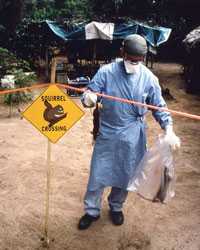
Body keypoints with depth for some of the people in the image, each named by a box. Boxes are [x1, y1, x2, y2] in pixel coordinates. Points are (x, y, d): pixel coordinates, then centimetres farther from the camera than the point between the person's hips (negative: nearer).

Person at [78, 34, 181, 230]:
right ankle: (92, 211, 30)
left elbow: (159, 107, 0)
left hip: (132, 137, 1)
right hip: (107, 133, -1)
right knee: (98, 174, 7)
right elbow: (90, 93, -10)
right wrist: (88, 99, -35)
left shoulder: (149, 78, -7)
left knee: (125, 175, 15)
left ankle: (116, 207, 41)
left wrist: (169, 131, -13)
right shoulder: (106, 72, -11)